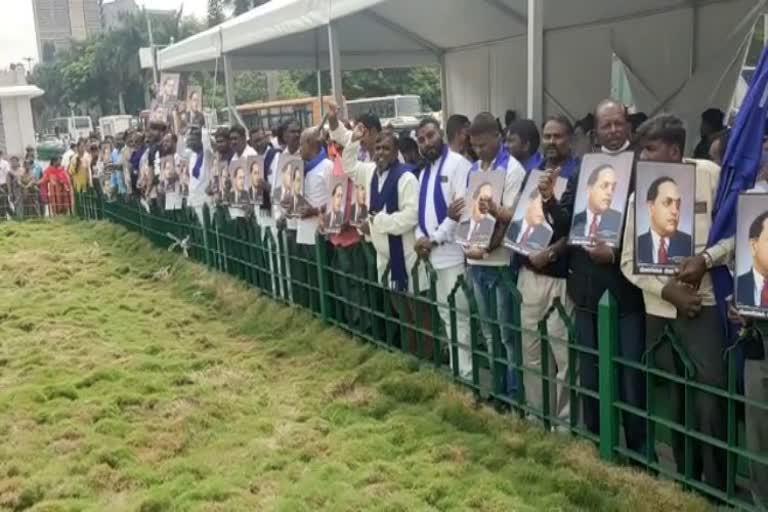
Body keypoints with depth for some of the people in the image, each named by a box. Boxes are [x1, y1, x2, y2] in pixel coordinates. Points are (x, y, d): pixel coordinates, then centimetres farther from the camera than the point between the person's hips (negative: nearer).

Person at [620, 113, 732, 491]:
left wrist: (706, 258, -17)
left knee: (709, 400, -7)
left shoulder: (710, 175, -4)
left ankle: (716, 488, 7)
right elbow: (629, 260, 4)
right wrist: (666, 288, -10)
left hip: (703, 304, -4)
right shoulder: (639, 193, 6)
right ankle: (685, 480, 27)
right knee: (675, 401, 13)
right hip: (658, 310, 4)